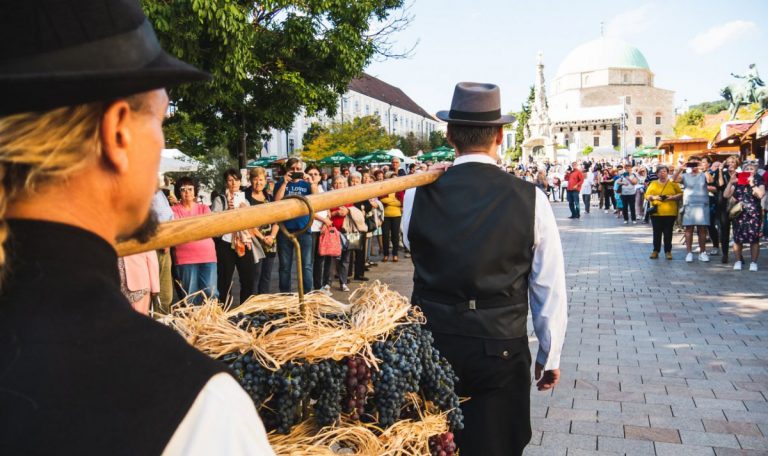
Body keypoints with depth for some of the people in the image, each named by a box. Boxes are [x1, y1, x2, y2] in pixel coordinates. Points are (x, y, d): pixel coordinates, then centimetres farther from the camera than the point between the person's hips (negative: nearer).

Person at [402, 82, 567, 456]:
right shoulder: (529, 199, -9)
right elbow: (550, 290, -4)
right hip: (501, 351, -1)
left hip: (432, 347, 2)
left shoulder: (417, 194, -8)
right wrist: (550, 356, 9)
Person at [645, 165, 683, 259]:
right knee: (657, 232, 2)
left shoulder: (673, 183, 8)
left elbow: (680, 194, 6)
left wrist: (672, 197, -11)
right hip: (656, 212, 1)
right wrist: (653, 197, -8)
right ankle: (655, 251, 9)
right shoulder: (653, 184, 12)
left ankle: (668, 251, 9)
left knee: (668, 233, 1)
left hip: (670, 213, -1)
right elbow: (647, 195, 11)